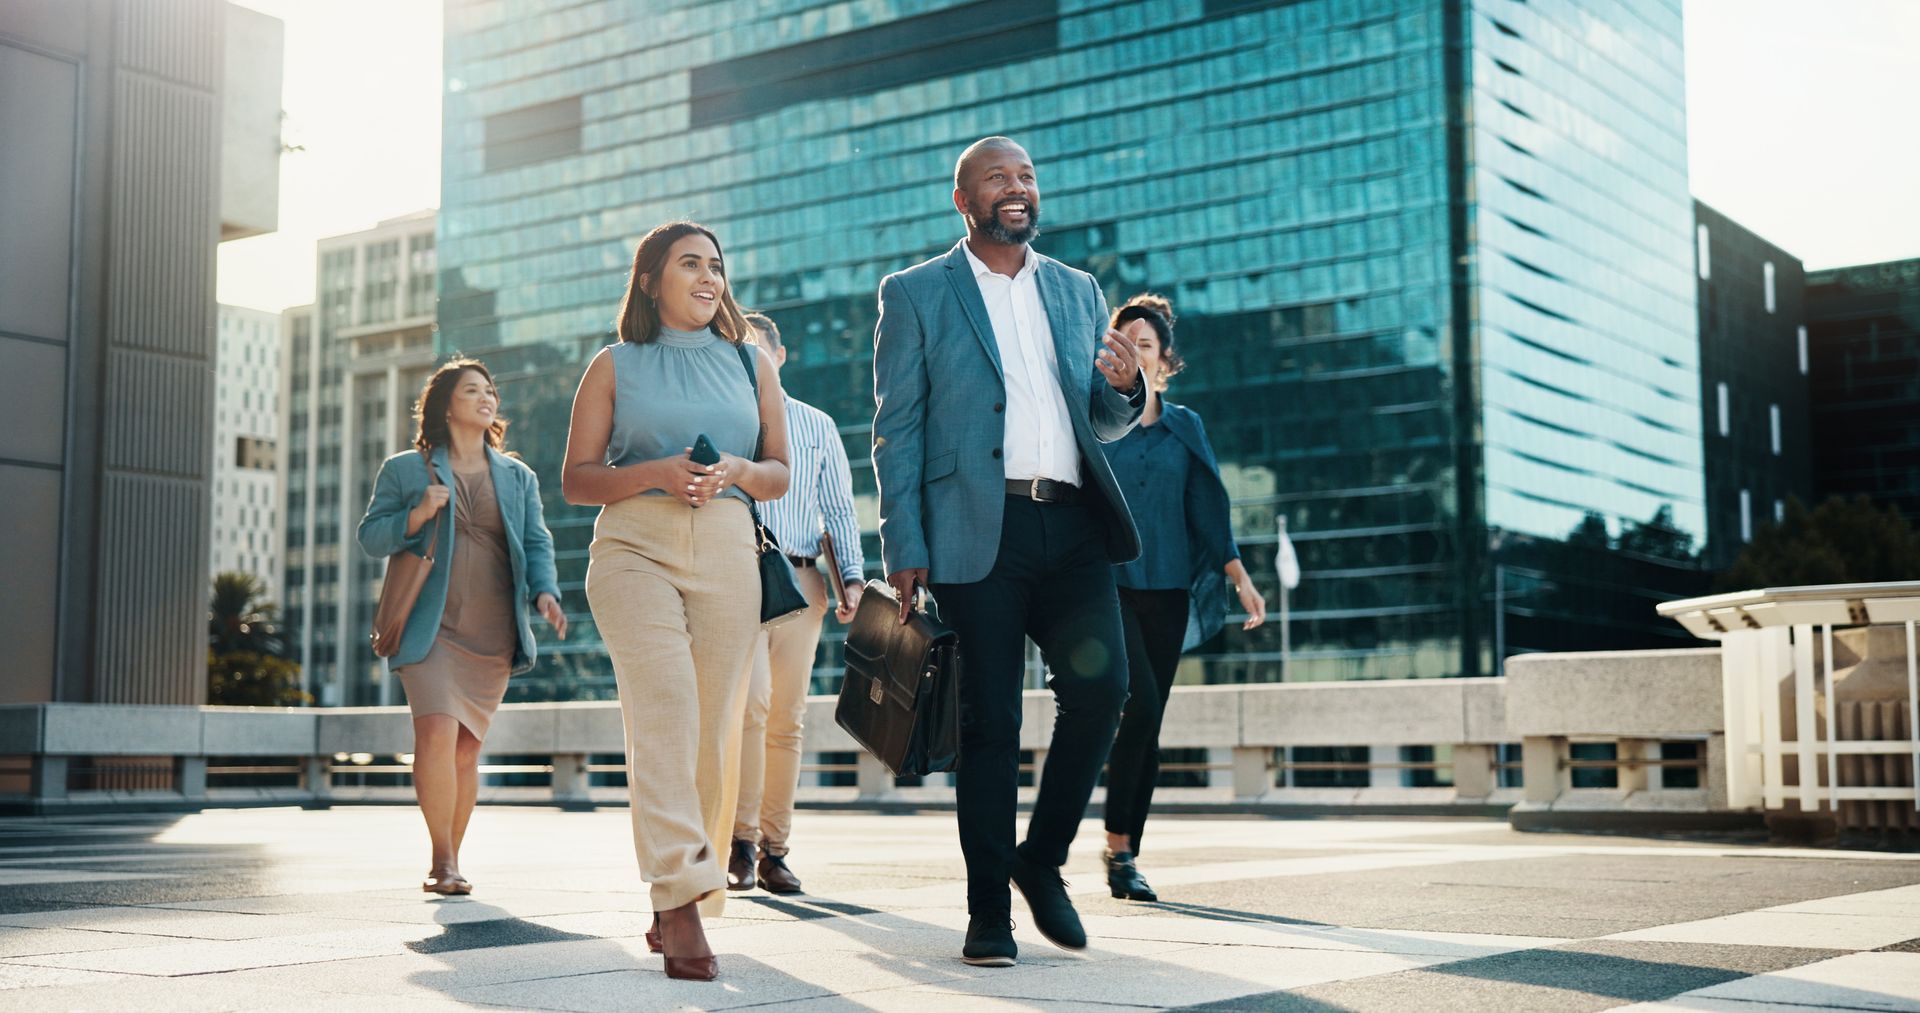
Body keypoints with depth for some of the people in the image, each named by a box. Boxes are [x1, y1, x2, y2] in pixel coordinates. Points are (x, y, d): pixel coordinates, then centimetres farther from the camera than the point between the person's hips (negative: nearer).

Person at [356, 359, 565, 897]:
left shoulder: (518, 477, 18)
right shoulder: (405, 469, 8)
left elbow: (537, 542, 12)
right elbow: (370, 536, 6)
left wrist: (544, 591, -7)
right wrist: (416, 516, -12)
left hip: (493, 632, 3)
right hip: (430, 626, -3)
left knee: (467, 749, 4)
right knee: (437, 734, -19)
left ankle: (449, 861, 16)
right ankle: (442, 859, -7)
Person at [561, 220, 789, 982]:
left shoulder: (751, 364, 18)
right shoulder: (615, 365, 11)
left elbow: (780, 475, 18)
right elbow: (576, 480, 8)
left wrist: (737, 471, -5)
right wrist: (656, 472, -10)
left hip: (727, 553, 3)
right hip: (634, 547, -3)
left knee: (713, 728, -2)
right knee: (665, 707, -22)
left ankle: (675, 906, 10)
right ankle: (683, 899, -28)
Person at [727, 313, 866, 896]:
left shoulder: (817, 427, 16)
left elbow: (839, 508, 14)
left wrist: (852, 577, 0)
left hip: (800, 580, 2)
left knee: (787, 719, 2)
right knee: (750, 701, -20)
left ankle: (774, 848, 8)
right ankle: (741, 842, -15)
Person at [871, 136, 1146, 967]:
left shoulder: (1078, 291, 19)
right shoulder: (915, 294, 8)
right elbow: (896, 428, 3)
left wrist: (1123, 388, -2)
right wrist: (904, 548, -6)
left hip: (1072, 526, 3)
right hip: (979, 532, -3)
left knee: (1101, 682, -12)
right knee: (990, 721, -2)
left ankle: (1042, 859, 9)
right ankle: (988, 908, 10)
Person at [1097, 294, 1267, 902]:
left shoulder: (1185, 427, 11)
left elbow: (1207, 509, 10)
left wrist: (1240, 578, 2)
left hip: (1167, 593, 3)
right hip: (1107, 585, -3)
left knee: (1147, 726, 3)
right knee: (1140, 705, -20)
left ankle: (1127, 856, 11)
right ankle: (1117, 846, -8)